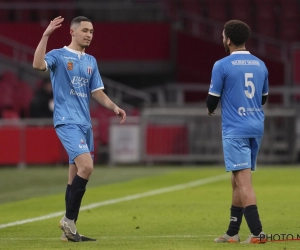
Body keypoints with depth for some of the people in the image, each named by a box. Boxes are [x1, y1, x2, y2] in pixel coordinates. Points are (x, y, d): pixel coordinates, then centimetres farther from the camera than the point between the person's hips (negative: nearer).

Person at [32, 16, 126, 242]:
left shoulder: (91, 62, 17)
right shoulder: (59, 56, -3)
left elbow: (97, 92, 18)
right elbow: (38, 64, -24)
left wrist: (114, 107, 1)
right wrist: (46, 35, -27)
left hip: (85, 123, 7)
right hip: (67, 122, -7)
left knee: (76, 175, 7)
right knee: (86, 166, -22)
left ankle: (69, 230, 12)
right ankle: (69, 219, -10)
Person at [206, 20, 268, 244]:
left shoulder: (222, 66, -9)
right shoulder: (260, 65, 9)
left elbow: (212, 100, -4)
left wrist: (211, 109, 19)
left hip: (235, 130, -7)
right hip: (256, 127, 7)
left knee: (243, 180, -9)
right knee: (238, 180, 15)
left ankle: (257, 233, -18)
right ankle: (233, 233, 20)